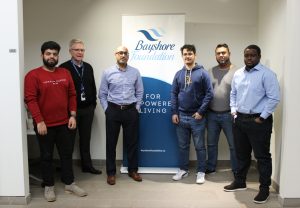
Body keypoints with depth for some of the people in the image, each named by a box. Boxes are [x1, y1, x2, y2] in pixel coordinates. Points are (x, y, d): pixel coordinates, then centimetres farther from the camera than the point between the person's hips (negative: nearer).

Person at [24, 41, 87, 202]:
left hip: (63, 123, 4)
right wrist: (39, 121, -19)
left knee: (67, 154, 13)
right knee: (46, 156, 10)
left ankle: (69, 184, 28)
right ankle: (49, 186, 25)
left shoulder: (65, 73, 6)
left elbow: (72, 95, 8)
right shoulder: (33, 75, -8)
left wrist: (72, 115, 0)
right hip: (44, 125, -4)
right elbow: (30, 100, -14)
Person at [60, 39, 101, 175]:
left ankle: (87, 165, 26)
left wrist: (93, 103, 7)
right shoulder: (64, 68, -9)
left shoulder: (88, 67, 9)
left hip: (87, 109, 5)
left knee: (86, 139, 14)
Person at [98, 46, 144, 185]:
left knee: (132, 142, 8)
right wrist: (107, 109, -1)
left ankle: (133, 170, 24)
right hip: (113, 110, -1)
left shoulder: (135, 72, 4)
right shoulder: (108, 73, 1)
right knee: (111, 142, 5)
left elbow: (139, 92, 9)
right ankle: (111, 172, 18)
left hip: (131, 111, 1)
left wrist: (137, 108, 3)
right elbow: (102, 94, 4)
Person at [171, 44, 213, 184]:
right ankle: (183, 169, 28)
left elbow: (209, 93, -7)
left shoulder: (202, 73, -4)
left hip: (197, 117, -3)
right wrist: (174, 112, 0)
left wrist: (201, 111, -12)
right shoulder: (179, 74, 7)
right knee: (183, 145, 13)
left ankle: (201, 172, 19)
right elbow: (173, 94, 7)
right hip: (181, 116, 4)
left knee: (199, 146, 7)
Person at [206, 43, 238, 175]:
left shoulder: (236, 72, -6)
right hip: (212, 114, 4)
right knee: (211, 144, 17)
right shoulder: (210, 72, 7)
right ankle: (211, 168, 33)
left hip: (229, 115, -4)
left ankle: (236, 171, 24)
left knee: (233, 145, 8)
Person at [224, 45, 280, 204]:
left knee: (262, 156, 3)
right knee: (241, 154, 17)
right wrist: (233, 111, 8)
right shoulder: (237, 74, 10)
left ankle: (264, 188, 17)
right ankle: (240, 182, 33)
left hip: (258, 121, -6)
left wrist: (262, 118, -14)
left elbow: (274, 98, -14)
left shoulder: (267, 74, -10)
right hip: (239, 119, 6)